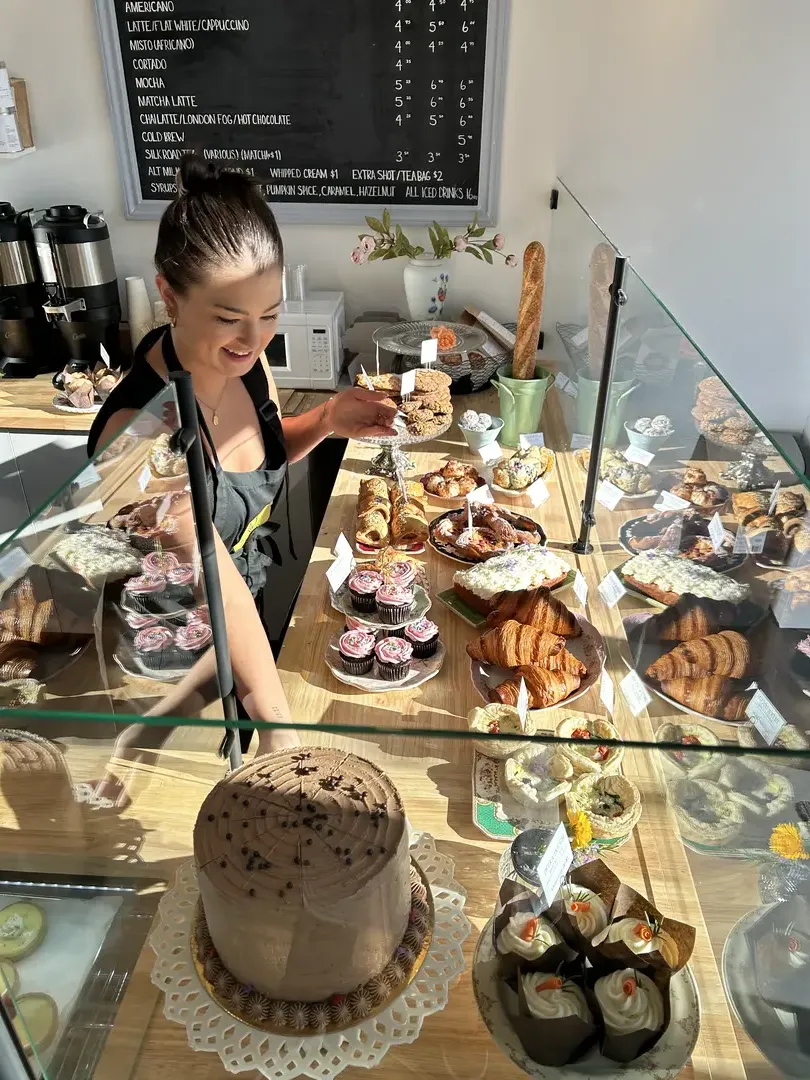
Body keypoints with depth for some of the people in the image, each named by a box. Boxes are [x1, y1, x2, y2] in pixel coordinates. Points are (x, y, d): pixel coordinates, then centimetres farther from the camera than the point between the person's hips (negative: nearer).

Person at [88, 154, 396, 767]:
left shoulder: (245, 358, -14)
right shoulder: (141, 430, -36)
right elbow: (221, 588, -40)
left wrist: (326, 421, -15)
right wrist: (278, 724, -45)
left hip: (258, 606, 6)